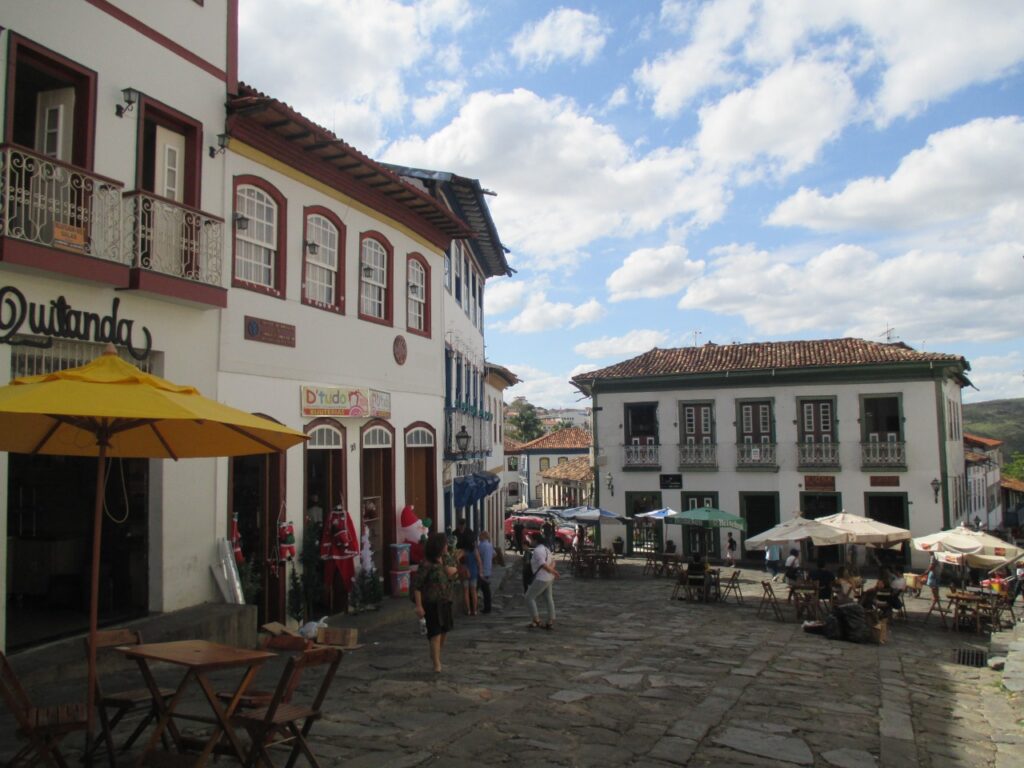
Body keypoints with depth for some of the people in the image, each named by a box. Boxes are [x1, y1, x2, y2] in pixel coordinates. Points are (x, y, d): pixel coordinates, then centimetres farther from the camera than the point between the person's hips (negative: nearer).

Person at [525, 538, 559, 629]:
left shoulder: (537, 550, -19)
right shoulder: (545, 548, 11)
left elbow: (544, 565, -22)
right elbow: (553, 561, 11)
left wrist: (554, 572, -11)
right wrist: (552, 568, -8)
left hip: (541, 579, -10)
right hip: (549, 578, 10)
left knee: (529, 597, 0)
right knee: (549, 599, 12)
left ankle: (536, 620, 1)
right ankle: (550, 621, 16)